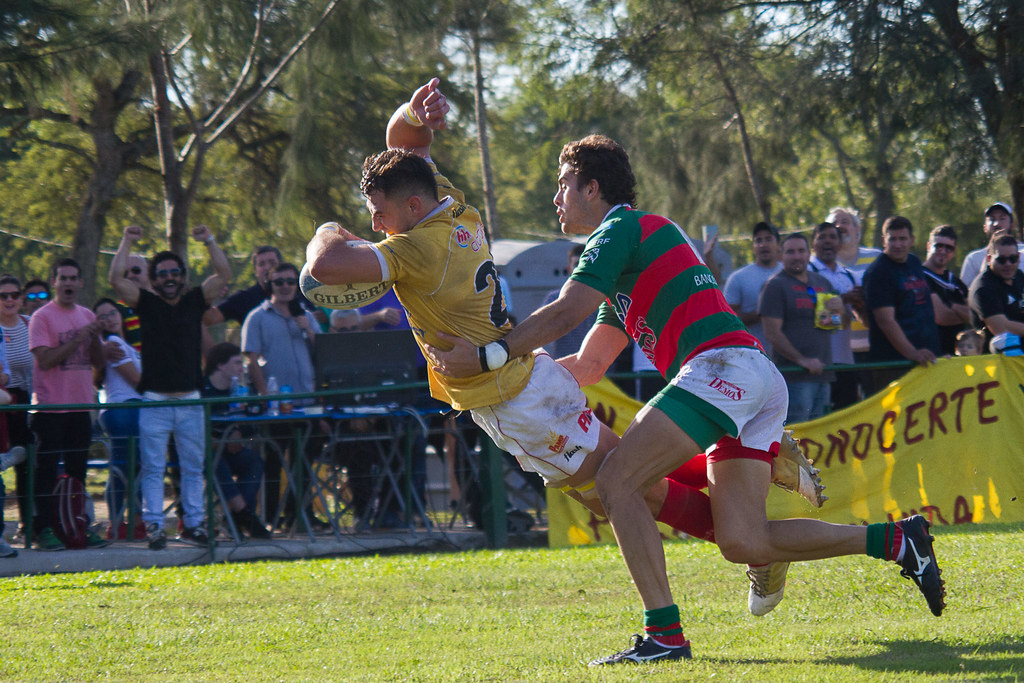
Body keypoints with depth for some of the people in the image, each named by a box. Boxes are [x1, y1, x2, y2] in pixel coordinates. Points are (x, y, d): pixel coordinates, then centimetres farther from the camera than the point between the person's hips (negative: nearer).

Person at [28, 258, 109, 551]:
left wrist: (95, 338, -7)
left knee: (78, 470, 10)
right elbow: (45, 359, -16)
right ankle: (44, 530, -2)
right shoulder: (42, 317, -6)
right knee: (47, 471, -5)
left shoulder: (86, 316, 12)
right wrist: (77, 340, -19)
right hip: (50, 406, -6)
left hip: (80, 405, 6)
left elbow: (98, 362, 12)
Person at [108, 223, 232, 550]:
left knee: (193, 467, 7)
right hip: (154, 401, -2)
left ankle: (193, 524, 13)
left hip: (190, 401, 2)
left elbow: (223, 275, 3)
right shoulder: (147, 304, 4)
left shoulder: (194, 302, 9)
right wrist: (126, 243, -6)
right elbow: (116, 279, -7)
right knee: (153, 468, -2)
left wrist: (210, 241, -2)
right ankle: (154, 526, 0)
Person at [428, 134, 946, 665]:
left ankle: (664, 634, -17)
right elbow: (588, 366, 34)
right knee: (741, 542, 0)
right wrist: (509, 372, 31)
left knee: (616, 480, -11)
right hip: (759, 382, 9)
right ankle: (896, 539, 3)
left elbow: (565, 312, -10)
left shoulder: (622, 229, 3)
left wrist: (485, 357, -9)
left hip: (722, 366, -9)